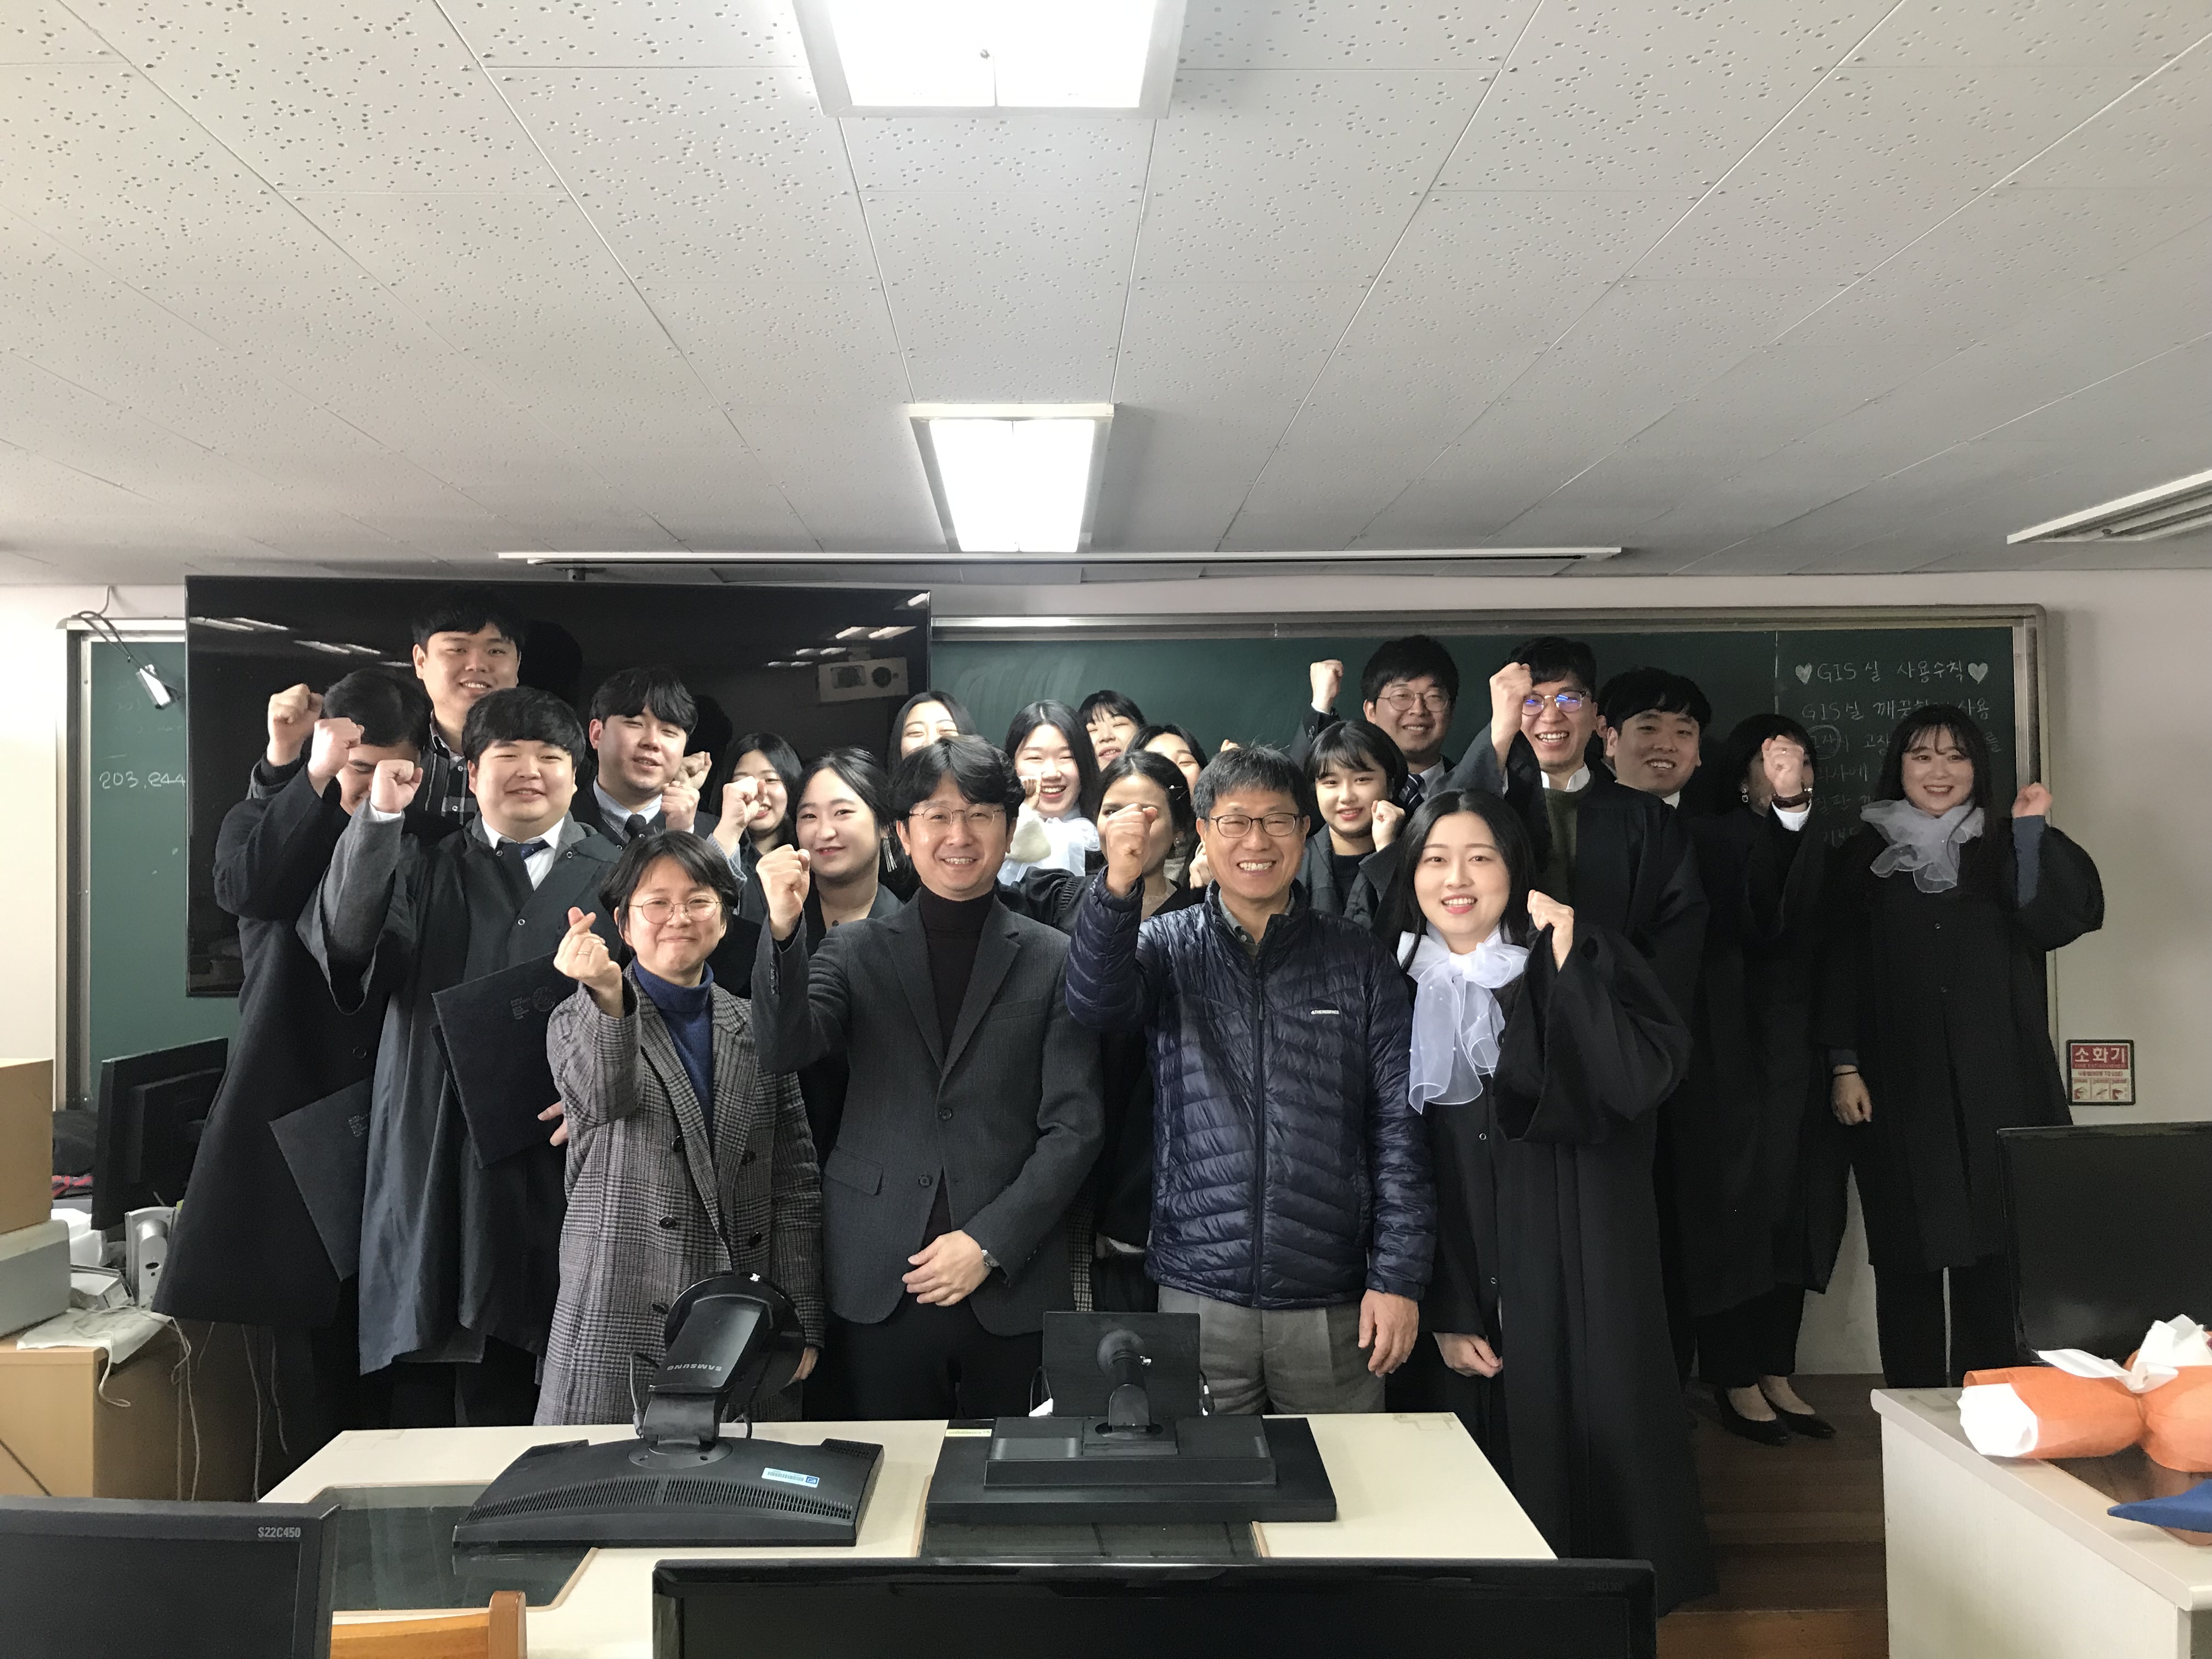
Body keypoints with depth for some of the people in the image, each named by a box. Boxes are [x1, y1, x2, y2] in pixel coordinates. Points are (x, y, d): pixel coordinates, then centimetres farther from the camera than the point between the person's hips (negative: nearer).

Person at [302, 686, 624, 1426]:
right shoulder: (423, 871, 14)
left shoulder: (613, 877, 10)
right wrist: (379, 819, -13)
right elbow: (342, 942, -6)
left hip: (564, 1161, 0)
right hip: (438, 1164, 1)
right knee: (429, 1392, 3)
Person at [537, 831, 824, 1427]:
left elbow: (796, 1186, 8)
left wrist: (802, 1325, 3)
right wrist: (607, 998, -39)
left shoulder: (758, 1031, 10)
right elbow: (599, 1097, -21)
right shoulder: (582, 1020, 4)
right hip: (618, 1331, -2)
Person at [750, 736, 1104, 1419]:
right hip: (879, 1285, 1)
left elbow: (1073, 1126, -1)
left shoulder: (1054, 960, 2)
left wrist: (990, 1243, -9)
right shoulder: (854, 949, 6)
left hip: (1008, 1285, 0)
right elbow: (785, 1049, -9)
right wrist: (784, 929, -24)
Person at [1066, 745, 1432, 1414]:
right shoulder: (1167, 945, 3)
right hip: (1199, 1295, 0)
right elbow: (1096, 1003, -18)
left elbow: (1399, 1126, 3)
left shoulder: (1358, 961, 4)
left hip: (1334, 1306, 0)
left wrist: (1398, 1278, -3)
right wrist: (1118, 885, -35)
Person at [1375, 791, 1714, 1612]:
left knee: (1585, 1445, 3)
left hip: (1575, 1273, -1)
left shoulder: (1583, 959, -1)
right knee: (1476, 1473, 5)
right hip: (1455, 1283, 2)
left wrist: (1567, 967, -19)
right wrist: (1442, 1314, -2)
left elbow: (1641, 1083, -14)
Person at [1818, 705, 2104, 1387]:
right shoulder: (1862, 857, 8)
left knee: (1993, 1242, 0)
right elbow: (1841, 968, 5)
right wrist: (1844, 1066, -3)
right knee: (1908, 1252, 2)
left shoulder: (2004, 848, 10)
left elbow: (2057, 922, -6)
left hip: (1997, 1080, 1)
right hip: (1900, 1083, 0)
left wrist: (2032, 831, -12)